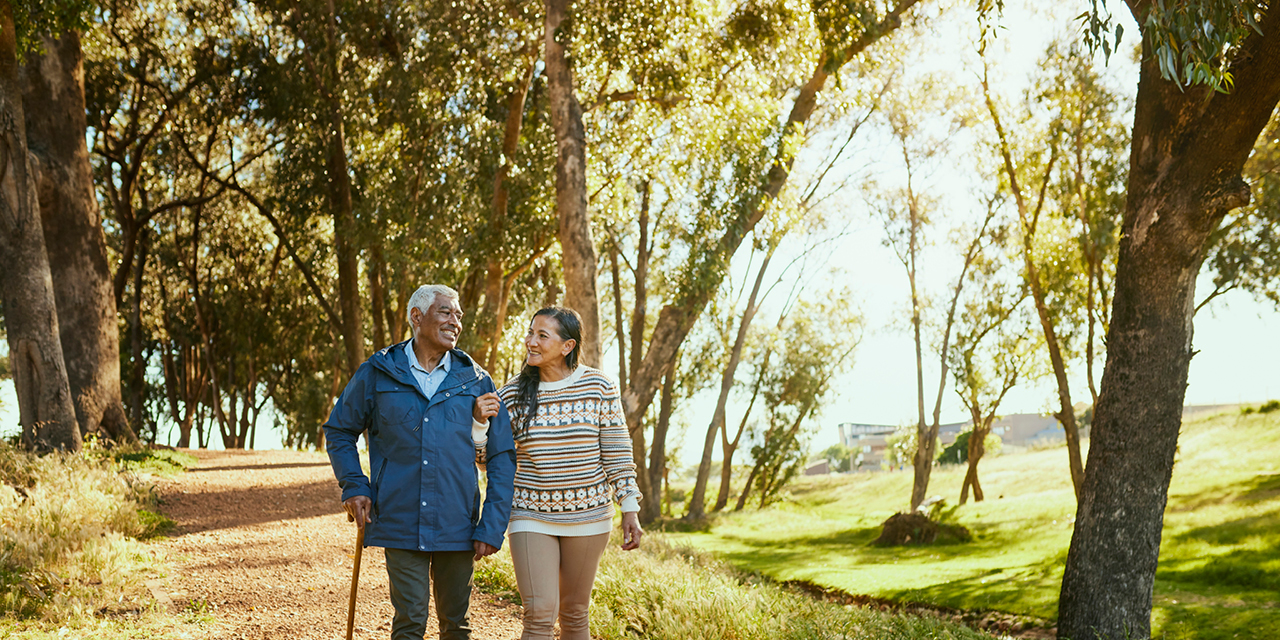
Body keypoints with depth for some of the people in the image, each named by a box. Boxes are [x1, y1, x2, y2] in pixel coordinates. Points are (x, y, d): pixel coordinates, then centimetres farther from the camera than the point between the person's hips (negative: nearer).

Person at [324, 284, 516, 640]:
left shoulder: (475, 381, 4)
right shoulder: (377, 374, 2)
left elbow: (502, 457, 5)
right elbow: (338, 431, 14)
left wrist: (492, 527, -1)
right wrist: (354, 487, -1)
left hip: (457, 527, 2)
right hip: (401, 524, -1)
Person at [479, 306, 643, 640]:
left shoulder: (599, 387, -5)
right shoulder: (512, 395, -3)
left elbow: (617, 454, 0)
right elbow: (490, 460, 0)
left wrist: (630, 510, -2)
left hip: (588, 517, 1)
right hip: (531, 517, 0)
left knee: (575, 613, 12)